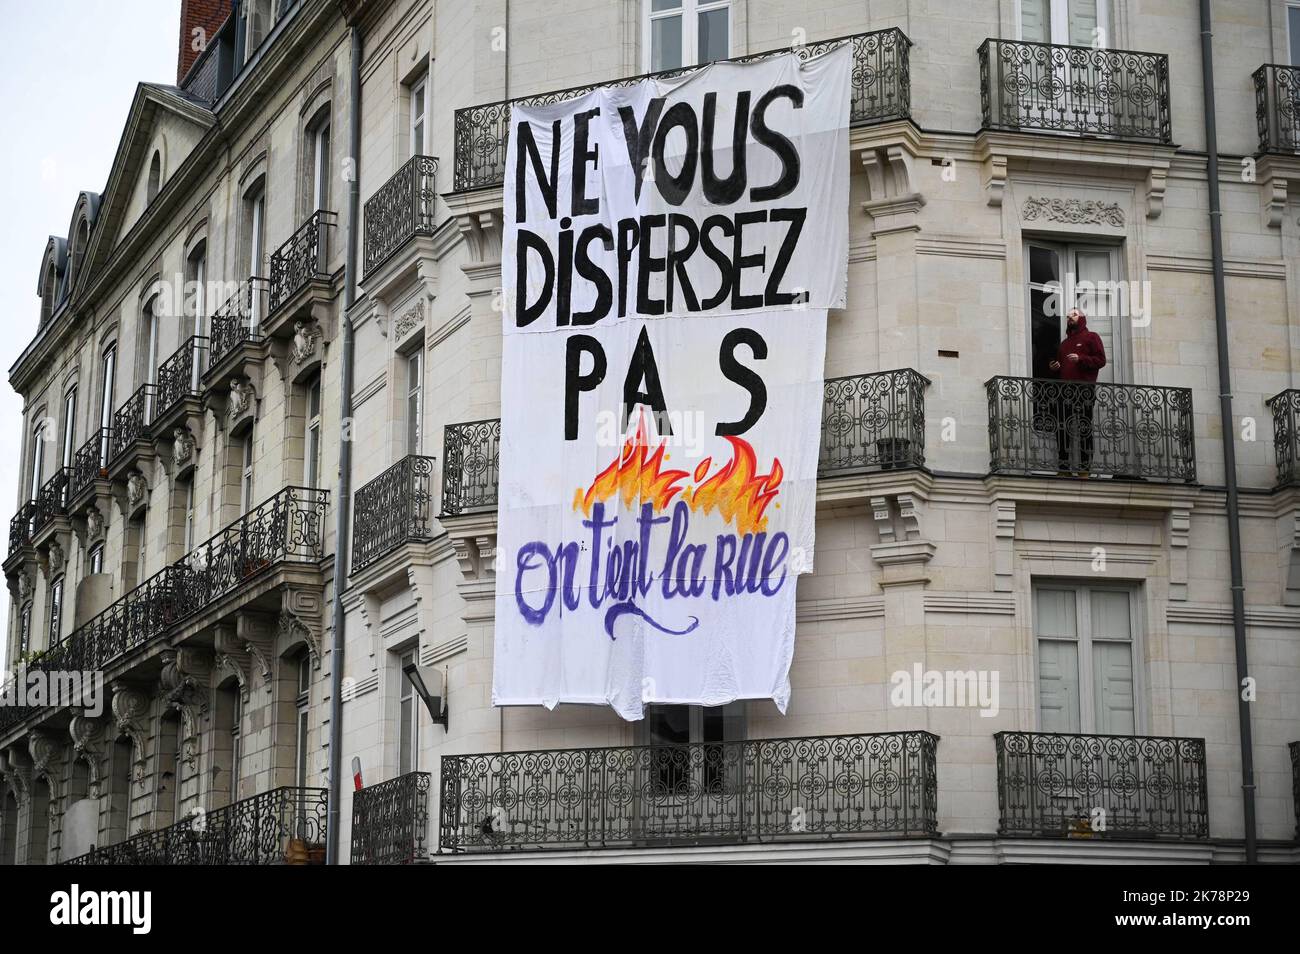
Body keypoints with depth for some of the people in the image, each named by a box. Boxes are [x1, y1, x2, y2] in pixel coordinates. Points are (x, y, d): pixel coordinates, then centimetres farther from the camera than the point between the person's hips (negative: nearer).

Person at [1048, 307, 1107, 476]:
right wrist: (1054, 368, 13)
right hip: (1065, 390, 6)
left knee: (1085, 430, -6)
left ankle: (1084, 469, -6)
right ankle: (1063, 469, 1)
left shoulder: (1091, 337, 8)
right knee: (1062, 430, -1)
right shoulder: (1064, 343, 27)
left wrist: (1080, 359, -15)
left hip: (1084, 390, -6)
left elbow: (1101, 360, -3)